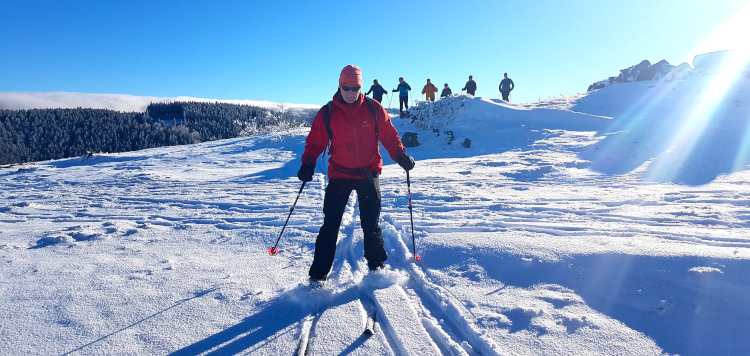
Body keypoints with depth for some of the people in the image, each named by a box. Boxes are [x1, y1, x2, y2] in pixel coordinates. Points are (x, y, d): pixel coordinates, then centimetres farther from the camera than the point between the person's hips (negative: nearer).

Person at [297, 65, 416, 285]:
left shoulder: (374, 109, -2)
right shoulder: (327, 113, -2)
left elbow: (389, 136, 3)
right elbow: (315, 142, 1)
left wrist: (400, 155, -12)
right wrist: (308, 164, -15)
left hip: (368, 174, 1)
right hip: (339, 175, 0)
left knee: (371, 225, 11)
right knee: (330, 225, 0)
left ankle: (376, 265, 32)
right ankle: (318, 274, 12)